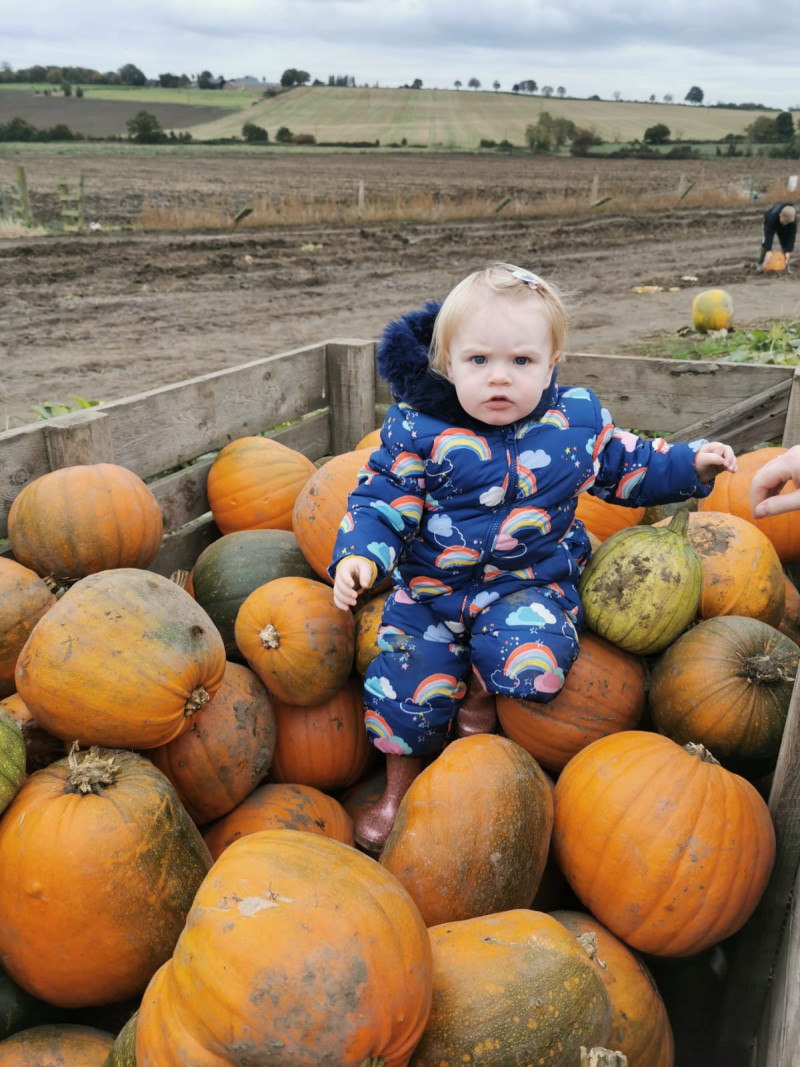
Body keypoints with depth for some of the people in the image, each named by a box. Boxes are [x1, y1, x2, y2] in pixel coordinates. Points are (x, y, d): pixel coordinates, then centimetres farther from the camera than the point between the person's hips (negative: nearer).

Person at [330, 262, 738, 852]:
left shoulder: (579, 420, -4)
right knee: (405, 682, -6)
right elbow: (382, 501, -7)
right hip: (431, 584, 1)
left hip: (529, 584, 0)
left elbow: (628, 467, 13)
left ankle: (479, 696, 11)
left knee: (528, 663, -28)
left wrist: (691, 463, 3)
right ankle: (399, 787, 25)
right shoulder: (417, 431, -10)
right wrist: (360, 555, -24)